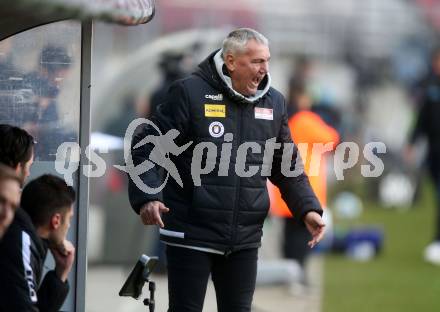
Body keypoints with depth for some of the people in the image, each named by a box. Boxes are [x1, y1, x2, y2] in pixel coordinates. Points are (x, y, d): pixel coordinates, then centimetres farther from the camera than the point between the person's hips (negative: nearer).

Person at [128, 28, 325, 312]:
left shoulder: (274, 102, 7)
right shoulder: (190, 93, -9)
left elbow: (287, 166, 17)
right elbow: (147, 147, -8)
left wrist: (308, 208, 4)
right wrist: (147, 198, -22)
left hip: (245, 238, 5)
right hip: (192, 233, -5)